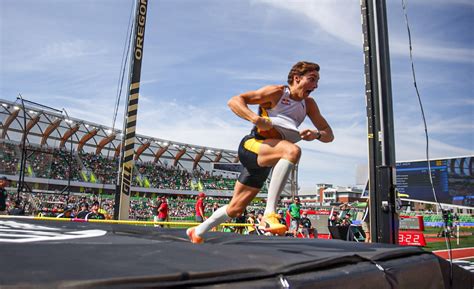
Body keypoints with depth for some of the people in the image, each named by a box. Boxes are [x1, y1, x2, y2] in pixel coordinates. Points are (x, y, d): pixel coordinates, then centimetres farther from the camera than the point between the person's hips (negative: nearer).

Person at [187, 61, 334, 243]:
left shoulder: (308, 104, 12)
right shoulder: (277, 93, -6)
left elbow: (329, 135, 12)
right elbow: (234, 101, -11)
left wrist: (316, 134, -11)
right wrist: (256, 118, -28)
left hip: (264, 163, 7)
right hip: (251, 146, -7)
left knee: (236, 209, 12)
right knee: (293, 150, -35)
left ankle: (198, 232, 34)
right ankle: (269, 215, -34)